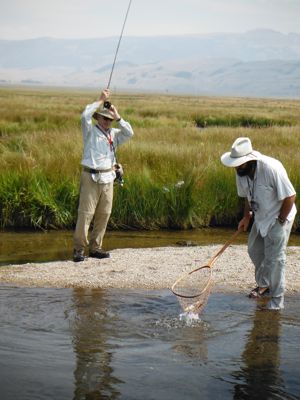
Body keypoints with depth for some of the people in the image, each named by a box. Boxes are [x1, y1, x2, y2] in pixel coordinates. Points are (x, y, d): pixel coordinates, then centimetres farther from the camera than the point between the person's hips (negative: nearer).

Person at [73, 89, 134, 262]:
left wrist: (118, 117, -7)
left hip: (108, 178, 5)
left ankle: (95, 247, 16)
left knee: (104, 215, 7)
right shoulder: (90, 131, 1)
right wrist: (101, 100, -11)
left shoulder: (114, 134, 13)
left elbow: (129, 133, -1)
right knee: (86, 214, -7)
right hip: (91, 178, -5)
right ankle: (79, 249, -2)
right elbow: (85, 115, -17)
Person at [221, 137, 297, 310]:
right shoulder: (241, 172, -10)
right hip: (261, 218, 7)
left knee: (275, 258, -5)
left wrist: (280, 221, -18)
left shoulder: (272, 168, -32)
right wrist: (247, 216, 2)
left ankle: (277, 297, 8)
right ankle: (264, 285, 38)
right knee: (255, 250, 16)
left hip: (278, 218, -7)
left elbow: (290, 196, -25)